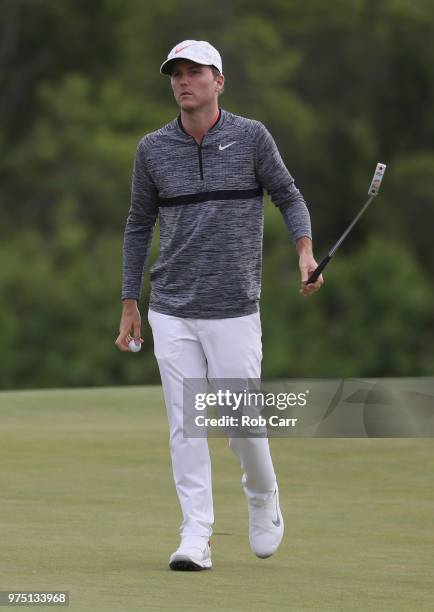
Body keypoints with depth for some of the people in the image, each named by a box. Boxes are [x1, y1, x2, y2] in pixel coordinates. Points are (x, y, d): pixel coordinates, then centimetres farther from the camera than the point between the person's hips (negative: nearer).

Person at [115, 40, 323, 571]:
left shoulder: (251, 137, -1)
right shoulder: (153, 149, 5)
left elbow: (288, 196, 6)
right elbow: (139, 225, 14)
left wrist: (305, 250, -13)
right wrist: (129, 303, 12)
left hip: (234, 311, -2)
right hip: (171, 313, 2)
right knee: (185, 427, -3)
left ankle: (263, 500, 28)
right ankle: (195, 539, -2)